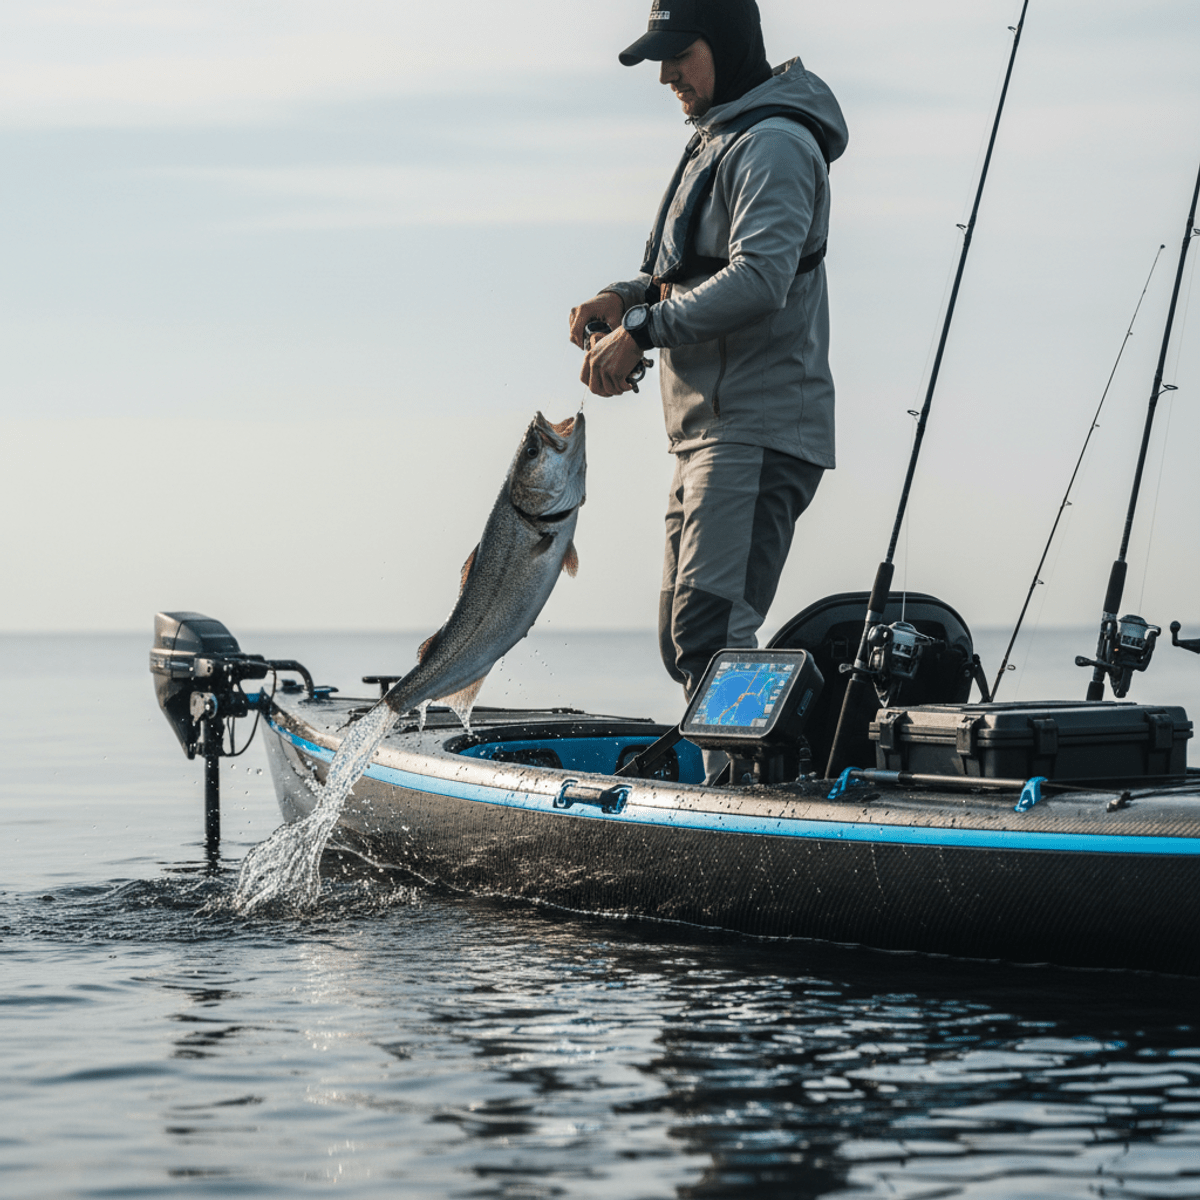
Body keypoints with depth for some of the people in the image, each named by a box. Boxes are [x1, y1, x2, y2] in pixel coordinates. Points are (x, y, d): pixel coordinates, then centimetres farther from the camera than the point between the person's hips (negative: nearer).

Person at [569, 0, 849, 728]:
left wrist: (641, 329, -20)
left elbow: (759, 280, -23)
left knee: (709, 634, -20)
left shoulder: (774, 142, -10)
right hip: (711, 436, 11)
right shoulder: (718, 143, 22)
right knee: (684, 642, 12)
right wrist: (626, 298, 6)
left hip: (760, 433, -11)